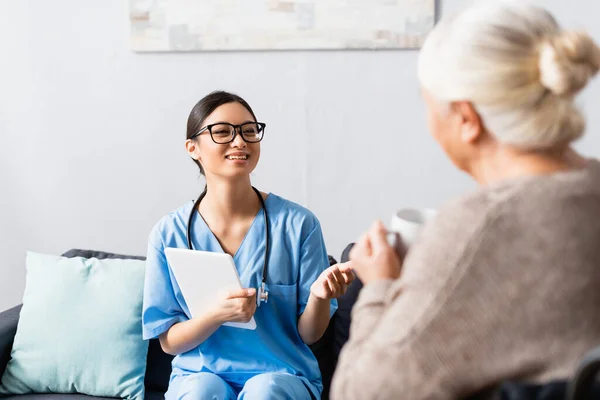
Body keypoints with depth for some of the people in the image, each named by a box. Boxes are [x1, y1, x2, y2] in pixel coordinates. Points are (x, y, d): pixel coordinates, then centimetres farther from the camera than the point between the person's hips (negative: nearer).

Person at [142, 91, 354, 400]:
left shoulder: (298, 223, -6)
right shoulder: (169, 234, -3)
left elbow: (309, 335, -1)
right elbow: (168, 342, -1)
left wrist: (319, 295, -23)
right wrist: (217, 314, -21)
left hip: (282, 374, 0)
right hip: (199, 373, 0)